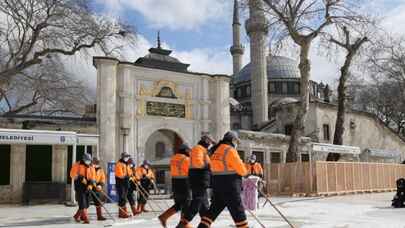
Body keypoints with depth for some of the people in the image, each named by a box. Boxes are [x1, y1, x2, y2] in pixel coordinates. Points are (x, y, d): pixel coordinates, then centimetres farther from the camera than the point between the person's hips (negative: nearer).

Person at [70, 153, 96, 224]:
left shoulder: (91, 167, 9)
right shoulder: (77, 165, -3)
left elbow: (93, 177, 3)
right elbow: (72, 174, -13)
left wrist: (90, 184, -14)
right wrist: (81, 178, -23)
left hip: (87, 187, 5)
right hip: (79, 186, -5)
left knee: (86, 204, 9)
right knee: (82, 203, -12)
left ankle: (77, 216, 29)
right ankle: (86, 218, -11)